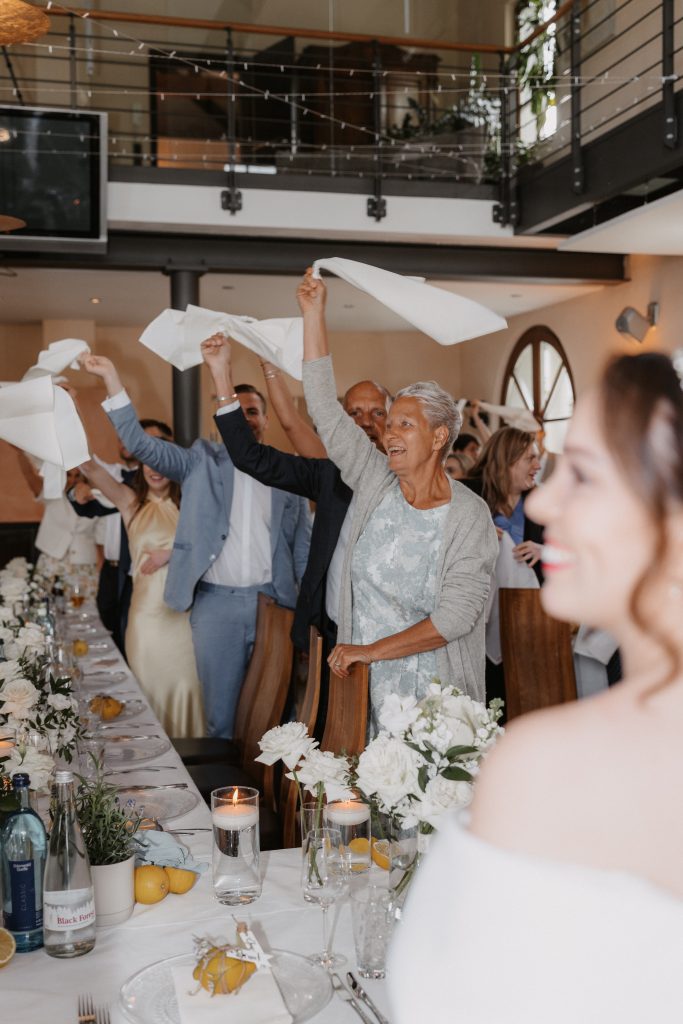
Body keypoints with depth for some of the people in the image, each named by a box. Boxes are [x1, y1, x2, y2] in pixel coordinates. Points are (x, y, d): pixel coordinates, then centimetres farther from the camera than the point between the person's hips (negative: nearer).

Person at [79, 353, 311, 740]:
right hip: (216, 602, -1)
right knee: (220, 710, 7)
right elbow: (141, 443, -6)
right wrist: (112, 378, -15)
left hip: (273, 601, 1)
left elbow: (303, 544, 9)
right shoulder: (203, 460, 4)